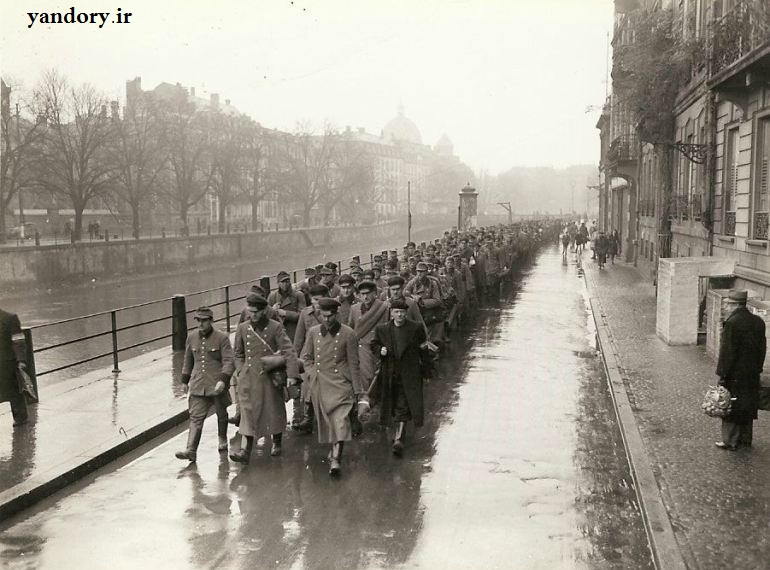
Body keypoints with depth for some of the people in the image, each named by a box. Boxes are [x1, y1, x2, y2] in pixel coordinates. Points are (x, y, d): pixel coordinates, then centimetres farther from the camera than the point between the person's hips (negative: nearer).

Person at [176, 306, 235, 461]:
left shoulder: (222, 338, -7)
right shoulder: (191, 339, 6)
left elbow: (228, 361, -12)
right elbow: (188, 361, 18)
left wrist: (222, 380, -24)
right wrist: (186, 381, 20)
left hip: (217, 385, -2)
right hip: (198, 385, 2)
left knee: (221, 414, 16)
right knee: (196, 417, -7)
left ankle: (223, 440, 39)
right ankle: (191, 450, -13)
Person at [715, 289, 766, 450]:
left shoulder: (731, 323, -19)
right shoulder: (758, 322, 3)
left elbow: (727, 352, -19)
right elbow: (762, 348, 9)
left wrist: (722, 375, -13)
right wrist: (757, 368, 17)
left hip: (735, 374, -7)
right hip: (752, 374, 7)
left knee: (731, 407, 5)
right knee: (748, 406, 17)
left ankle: (731, 441, 12)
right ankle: (746, 439, 29)